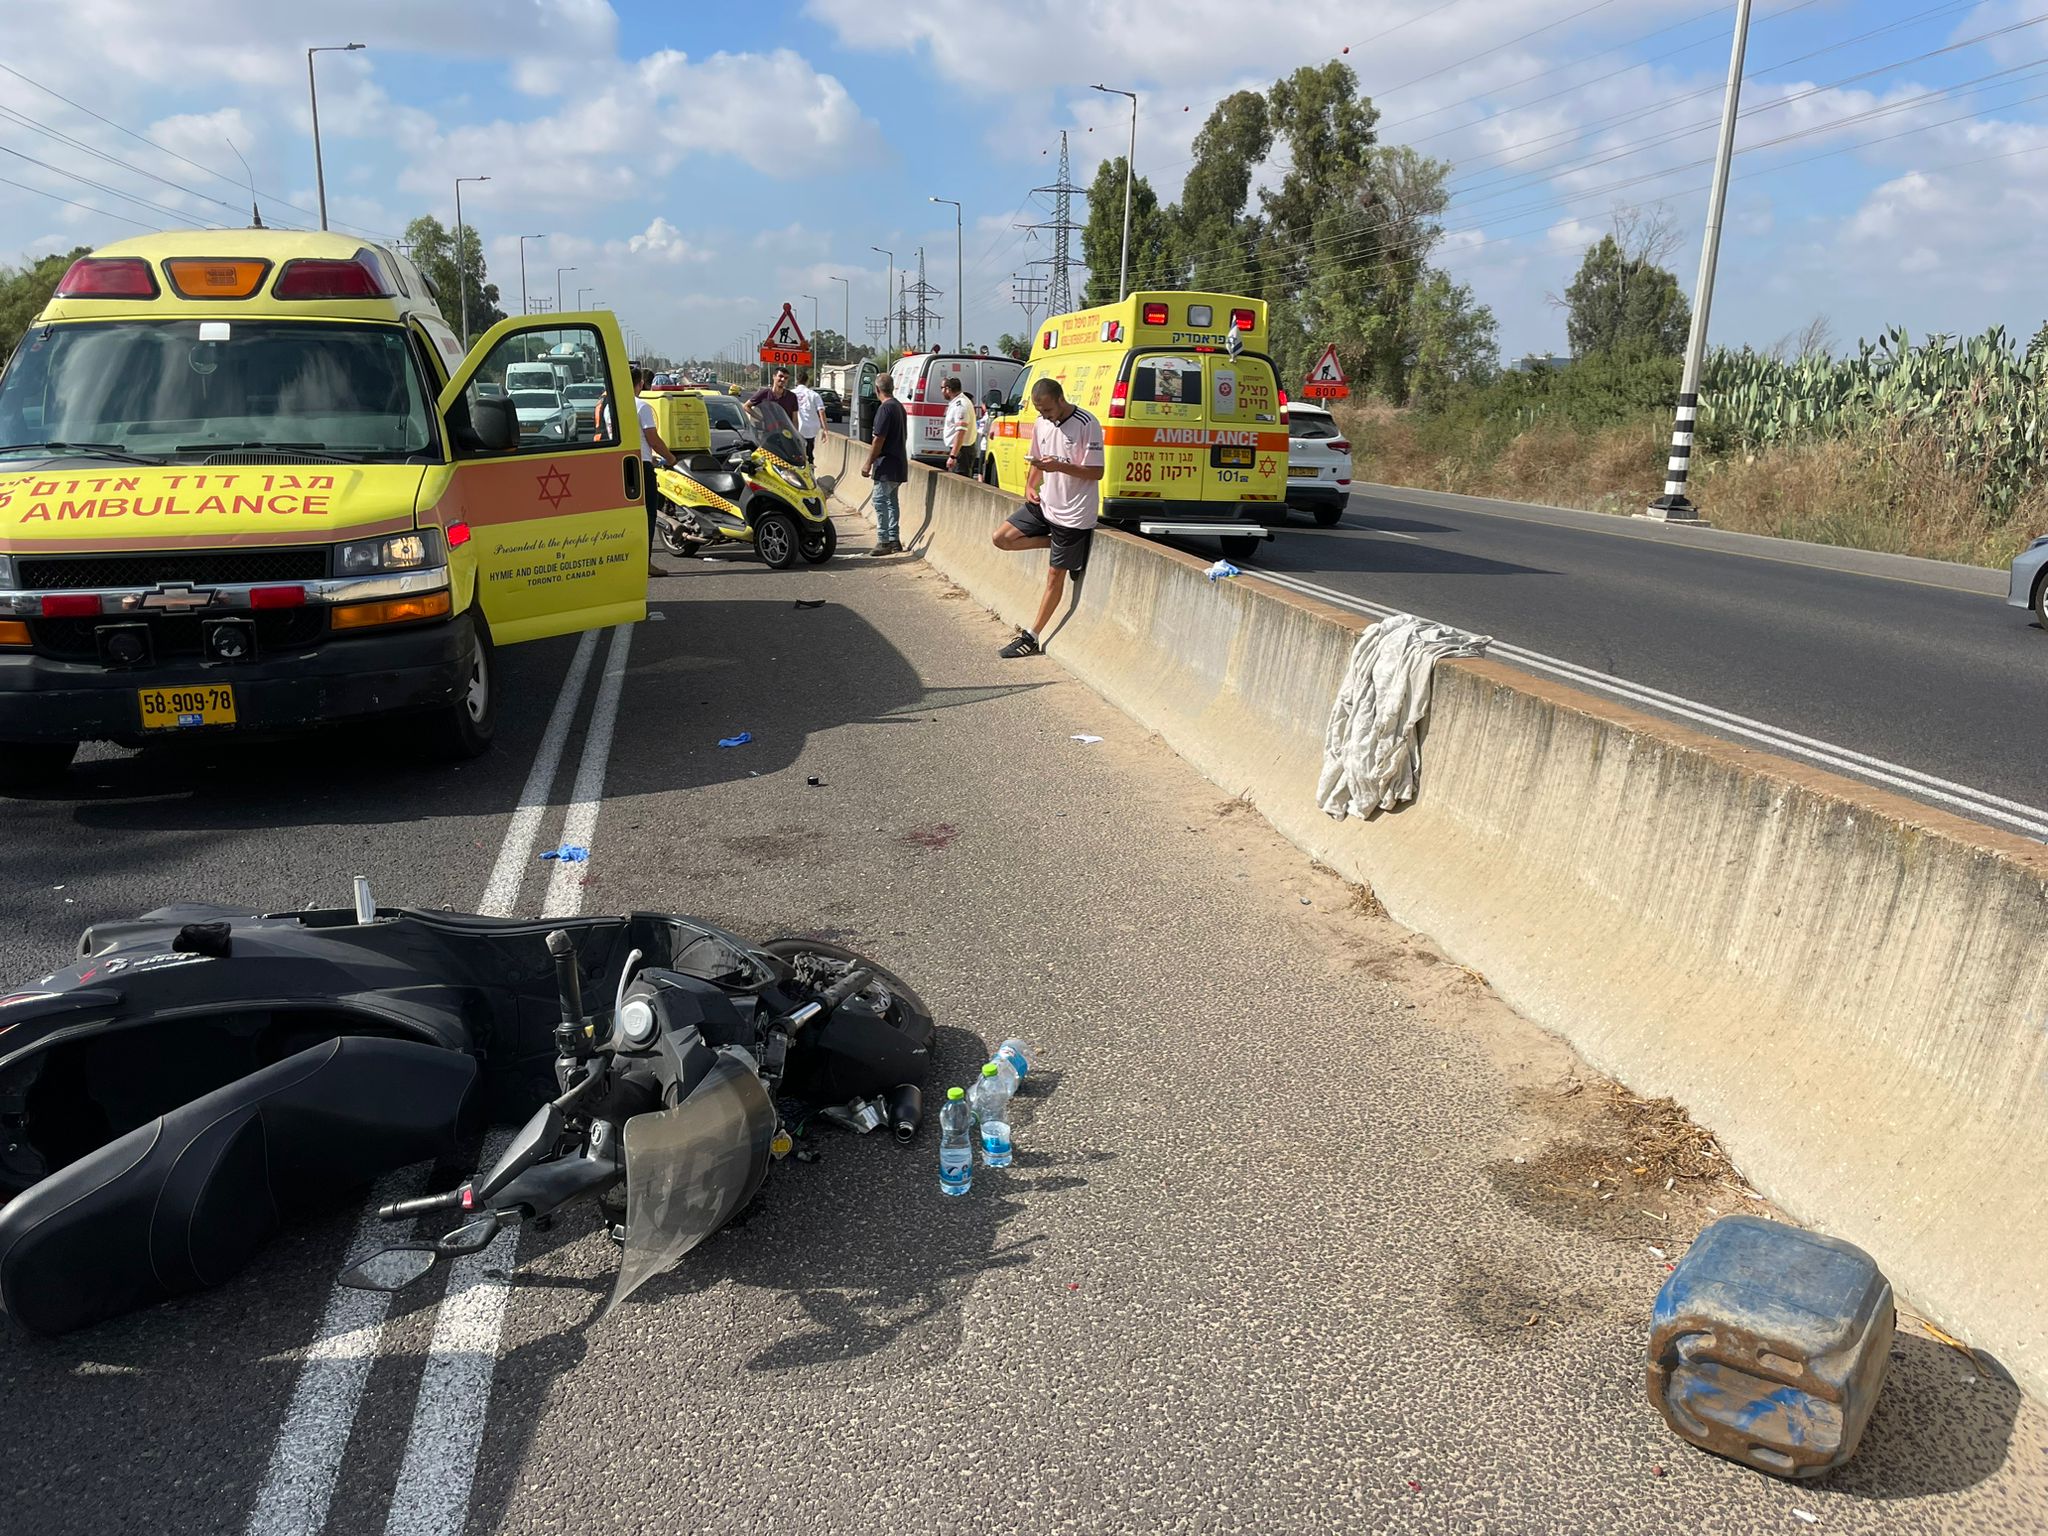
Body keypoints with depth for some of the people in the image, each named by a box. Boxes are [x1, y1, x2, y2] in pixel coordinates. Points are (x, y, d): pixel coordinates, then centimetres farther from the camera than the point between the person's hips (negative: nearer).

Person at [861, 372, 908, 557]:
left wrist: (868, 463, -13)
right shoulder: (899, 406, 13)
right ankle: (894, 540, 16)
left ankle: (883, 542, -7)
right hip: (899, 462, 9)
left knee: (880, 500, -7)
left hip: (886, 464, -9)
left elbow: (879, 439, -18)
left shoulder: (885, 408, -15)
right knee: (891, 500, 13)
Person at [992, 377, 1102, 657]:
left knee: (1055, 576, 2)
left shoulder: (1087, 425, -17)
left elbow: (1096, 472, -17)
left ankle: (1032, 637, 11)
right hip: (1045, 504, 8)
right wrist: (1030, 485, -2)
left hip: (1073, 513, -8)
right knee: (1002, 538, 1)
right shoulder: (1041, 424, 5)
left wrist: (1059, 466, -28)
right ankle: (1057, 543, 11)